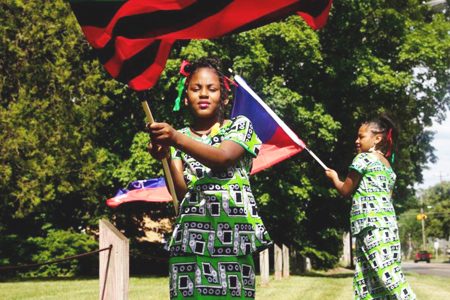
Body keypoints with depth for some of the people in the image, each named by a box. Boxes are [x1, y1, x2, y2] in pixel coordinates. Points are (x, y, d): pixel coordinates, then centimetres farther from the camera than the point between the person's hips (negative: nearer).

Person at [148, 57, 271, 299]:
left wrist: (176, 139, -27)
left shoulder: (240, 126, 9)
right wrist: (166, 156, -18)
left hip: (233, 235, -1)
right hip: (189, 237, 2)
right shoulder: (179, 137, 15)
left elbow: (222, 157, -13)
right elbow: (179, 190, 1)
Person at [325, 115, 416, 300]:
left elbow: (345, 191, 1)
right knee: (367, 279, 7)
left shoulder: (363, 158, -3)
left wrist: (334, 177, 20)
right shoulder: (387, 166, 21)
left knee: (387, 275, -14)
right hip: (387, 221, 9)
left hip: (371, 224, -9)